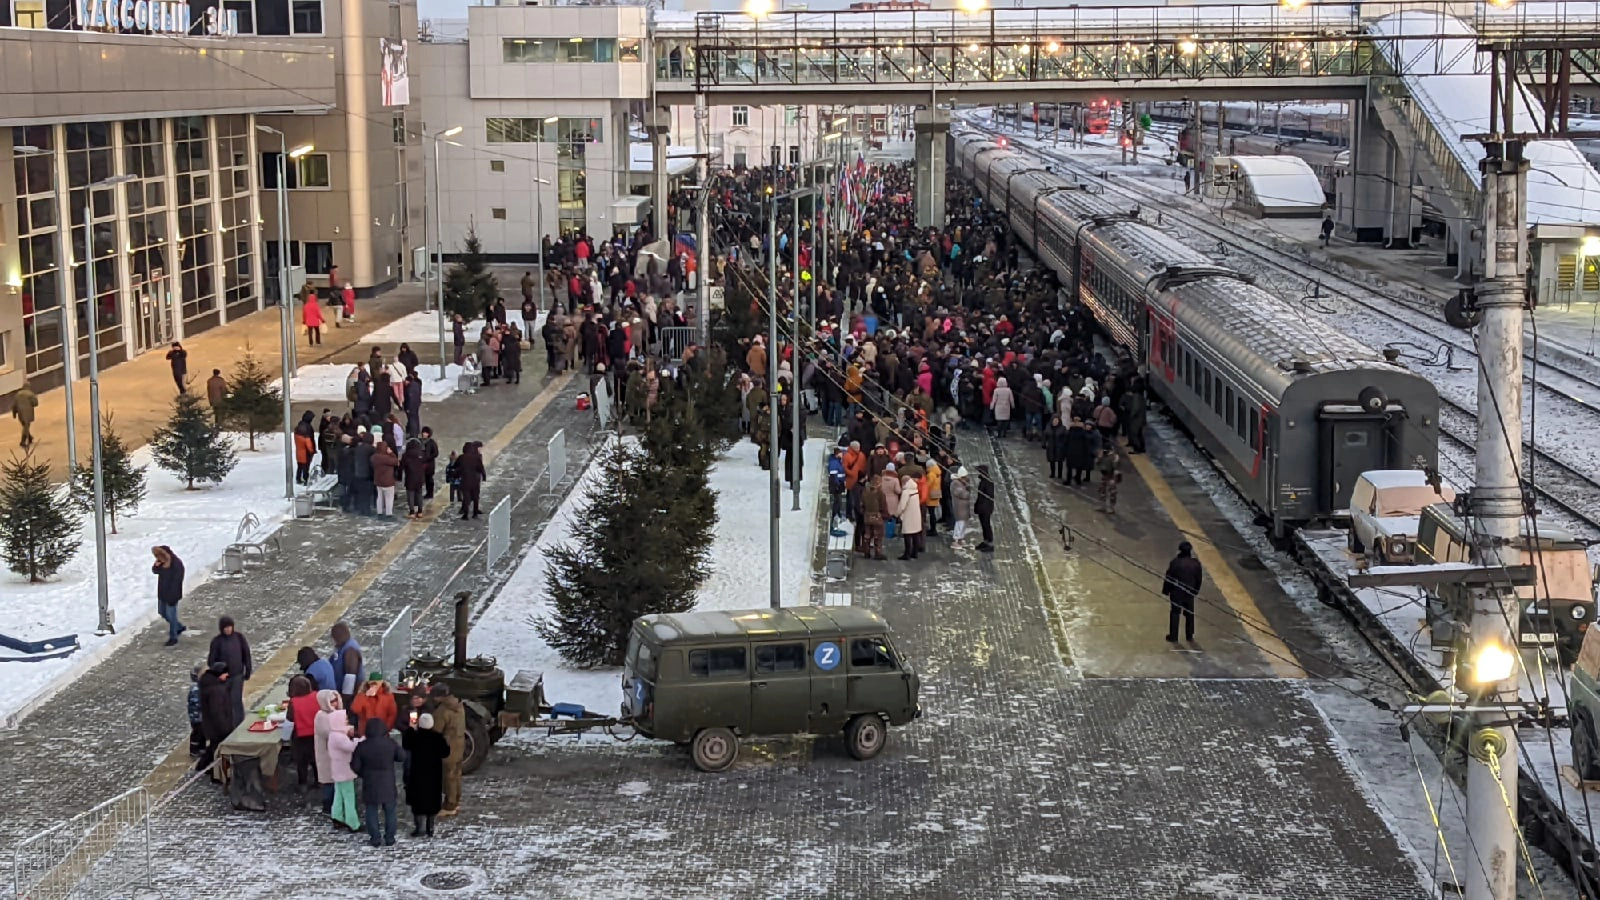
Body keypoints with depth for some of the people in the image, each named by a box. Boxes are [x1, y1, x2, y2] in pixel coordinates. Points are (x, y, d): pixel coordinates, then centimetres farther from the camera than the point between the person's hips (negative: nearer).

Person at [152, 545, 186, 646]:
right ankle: (180, 627, 38)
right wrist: (156, 566, -14)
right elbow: (155, 571, 11)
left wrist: (172, 597, -22)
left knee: (171, 615, 3)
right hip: (162, 593, 8)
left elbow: (176, 581, -23)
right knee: (163, 612, 19)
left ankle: (173, 638, 18)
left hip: (171, 595, -8)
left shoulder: (177, 564, -26)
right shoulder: (162, 562, -4)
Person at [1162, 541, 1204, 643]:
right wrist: (1195, 591, 17)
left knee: (1174, 613, 7)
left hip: (1176, 593, -3)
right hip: (1190, 593, 3)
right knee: (1189, 614, 16)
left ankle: (1173, 636, 8)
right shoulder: (1196, 563, -7)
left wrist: (1166, 592, -1)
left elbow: (1169, 578, -12)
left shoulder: (1175, 562, -17)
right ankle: (1189, 636, 23)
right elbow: (1199, 579, 3)